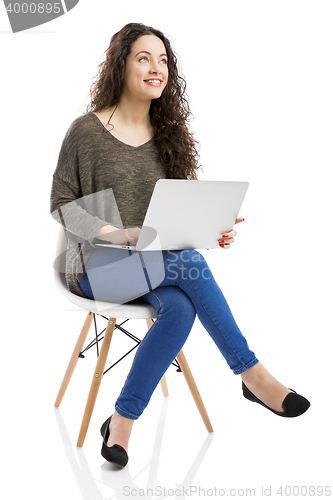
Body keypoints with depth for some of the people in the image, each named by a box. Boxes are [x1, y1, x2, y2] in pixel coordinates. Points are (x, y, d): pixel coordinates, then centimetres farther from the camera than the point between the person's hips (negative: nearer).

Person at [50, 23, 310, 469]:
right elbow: (61, 204, -2)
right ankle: (251, 374, -19)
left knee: (180, 306, -30)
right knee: (189, 266, -31)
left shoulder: (169, 133, 12)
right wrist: (113, 232, -19)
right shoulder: (86, 131, -3)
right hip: (99, 264, -5)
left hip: (159, 262, 5)